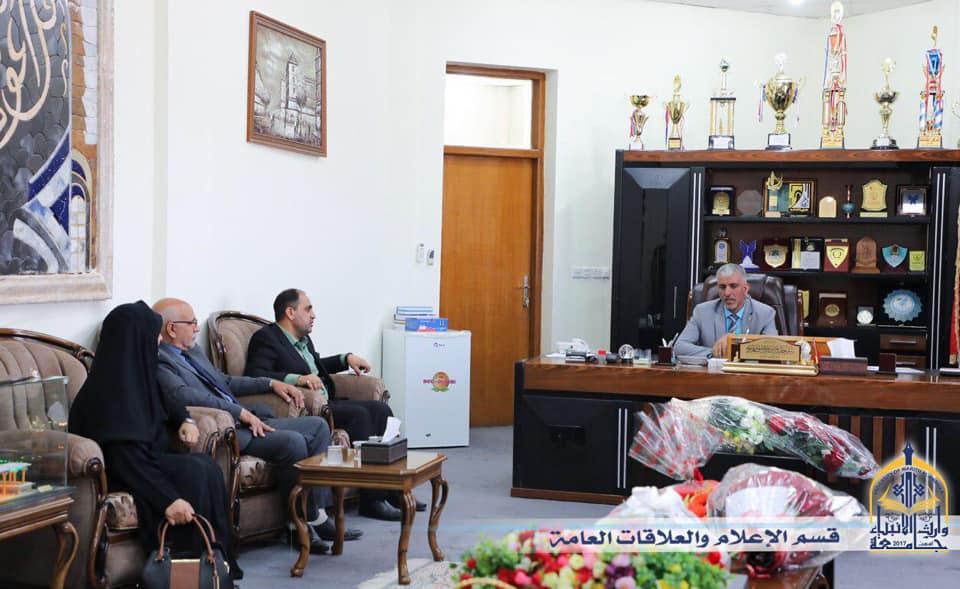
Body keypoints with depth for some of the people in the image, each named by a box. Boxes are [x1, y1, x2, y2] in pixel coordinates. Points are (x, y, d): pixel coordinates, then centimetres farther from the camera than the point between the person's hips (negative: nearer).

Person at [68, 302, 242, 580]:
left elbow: (161, 401, 26)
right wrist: (167, 499, -33)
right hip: (116, 475, -9)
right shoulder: (113, 389, -23)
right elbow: (126, 457, -29)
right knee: (196, 473, -24)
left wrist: (184, 419, 5)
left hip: (147, 458, 9)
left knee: (207, 468, -11)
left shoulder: (134, 373, 5)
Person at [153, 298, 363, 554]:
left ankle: (317, 517, -2)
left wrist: (271, 384, 20)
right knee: (292, 441, -28)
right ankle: (305, 522, -12)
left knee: (318, 426, 3)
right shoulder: (159, 361, -10)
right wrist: (241, 412, -27)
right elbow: (185, 395, -26)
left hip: (246, 421, 11)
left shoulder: (192, 351, 21)